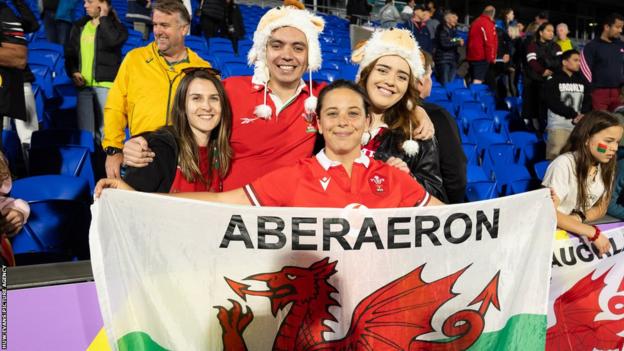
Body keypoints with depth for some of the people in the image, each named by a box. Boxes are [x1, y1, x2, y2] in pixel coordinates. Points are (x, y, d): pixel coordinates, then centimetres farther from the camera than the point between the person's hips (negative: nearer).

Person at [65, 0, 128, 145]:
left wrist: (104, 17, -9)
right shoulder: (80, 26, 17)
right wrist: (73, 72, 1)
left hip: (106, 84, -5)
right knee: (85, 130, 7)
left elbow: (114, 40, -21)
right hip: (84, 85, 5)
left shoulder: (113, 24, 3)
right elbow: (70, 53, 18)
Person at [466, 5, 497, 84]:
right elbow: (489, 42, -17)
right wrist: (491, 57, -9)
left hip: (472, 55, 9)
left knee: (474, 79, 14)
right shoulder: (488, 24, -11)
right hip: (482, 57, -9)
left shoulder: (475, 22, 16)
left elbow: (470, 40, 21)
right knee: (478, 80, -12)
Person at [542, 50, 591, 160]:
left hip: (579, 125, 5)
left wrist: (583, 115, -9)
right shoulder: (553, 80, 4)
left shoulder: (582, 81, 21)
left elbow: (588, 101, 12)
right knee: (555, 155, -17)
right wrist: (574, 115, -14)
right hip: (558, 125, -5)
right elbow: (553, 102, -8)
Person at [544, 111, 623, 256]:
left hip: (579, 232, 5)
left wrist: (579, 217, -12)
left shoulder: (606, 166, 0)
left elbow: (601, 208, 9)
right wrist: (593, 233, -29)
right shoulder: (564, 164, -20)